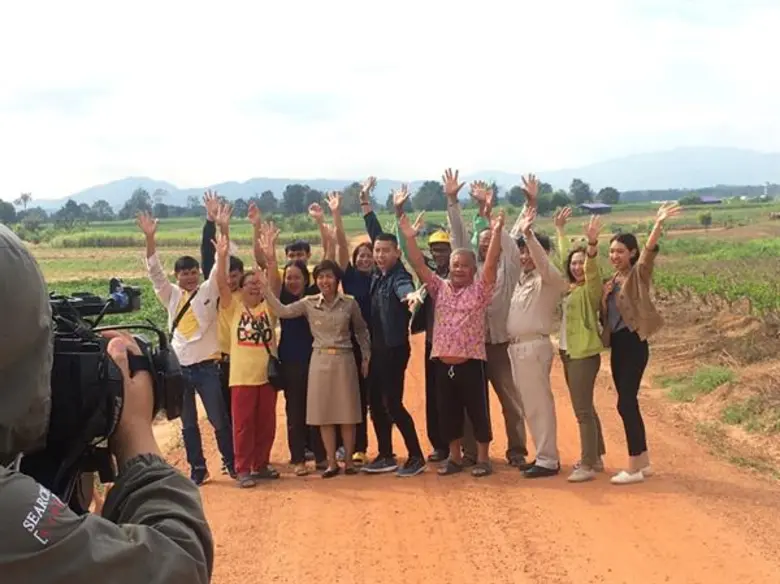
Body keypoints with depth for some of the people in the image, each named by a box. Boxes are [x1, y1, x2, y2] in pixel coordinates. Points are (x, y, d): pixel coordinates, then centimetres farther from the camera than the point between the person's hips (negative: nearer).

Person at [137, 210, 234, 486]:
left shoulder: (209, 291, 1)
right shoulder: (171, 295, 8)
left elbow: (220, 264, -9)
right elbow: (154, 270, 0)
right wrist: (150, 237, -12)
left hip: (206, 366, -3)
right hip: (179, 367, 3)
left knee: (219, 419, 3)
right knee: (188, 424, 9)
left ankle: (231, 463, 18)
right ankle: (198, 468, 19)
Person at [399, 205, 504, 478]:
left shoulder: (480, 289, -1)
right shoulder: (440, 288, 8)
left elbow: (492, 263, -13)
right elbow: (419, 265, 3)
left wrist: (497, 233, -23)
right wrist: (410, 238, -8)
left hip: (471, 362, -4)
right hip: (443, 363, 4)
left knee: (478, 413, 4)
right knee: (448, 413, 11)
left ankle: (483, 459, 15)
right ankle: (455, 457, 24)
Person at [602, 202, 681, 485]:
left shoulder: (639, 273, -7)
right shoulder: (612, 279, 14)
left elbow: (650, 250, -28)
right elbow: (604, 316, 18)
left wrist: (659, 224, -45)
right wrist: (603, 297, -1)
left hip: (633, 344, -8)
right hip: (616, 345, 8)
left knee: (625, 403, -9)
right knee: (629, 403, 11)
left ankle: (634, 467, -1)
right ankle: (643, 461, 21)